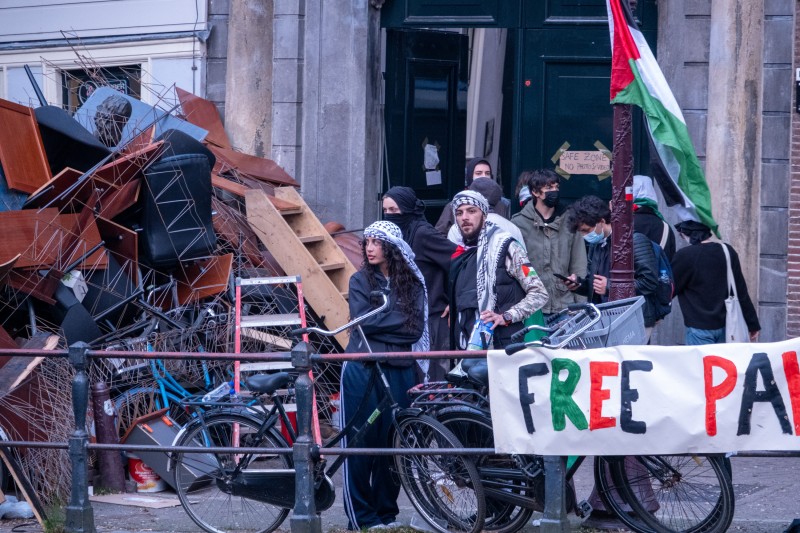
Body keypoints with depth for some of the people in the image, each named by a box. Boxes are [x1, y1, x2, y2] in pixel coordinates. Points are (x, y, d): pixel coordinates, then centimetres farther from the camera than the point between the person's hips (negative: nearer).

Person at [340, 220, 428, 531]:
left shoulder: (411, 284, 9)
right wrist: (399, 319, -6)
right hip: (363, 369, -2)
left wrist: (381, 323, -9)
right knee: (361, 442, -3)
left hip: (399, 370, 2)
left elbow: (416, 328, -1)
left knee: (392, 442, 3)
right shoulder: (360, 280, 5)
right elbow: (363, 321, -9)